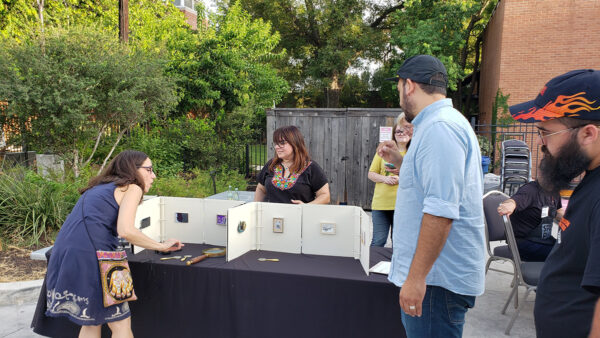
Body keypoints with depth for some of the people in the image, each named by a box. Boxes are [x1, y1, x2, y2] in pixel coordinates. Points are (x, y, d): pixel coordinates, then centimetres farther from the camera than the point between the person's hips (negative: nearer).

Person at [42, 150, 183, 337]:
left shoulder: (98, 188, 25)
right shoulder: (132, 188, 0)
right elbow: (126, 230, -15)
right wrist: (161, 246, -4)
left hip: (62, 254, 8)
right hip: (88, 257, -8)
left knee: (91, 323, 22)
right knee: (121, 323, 5)